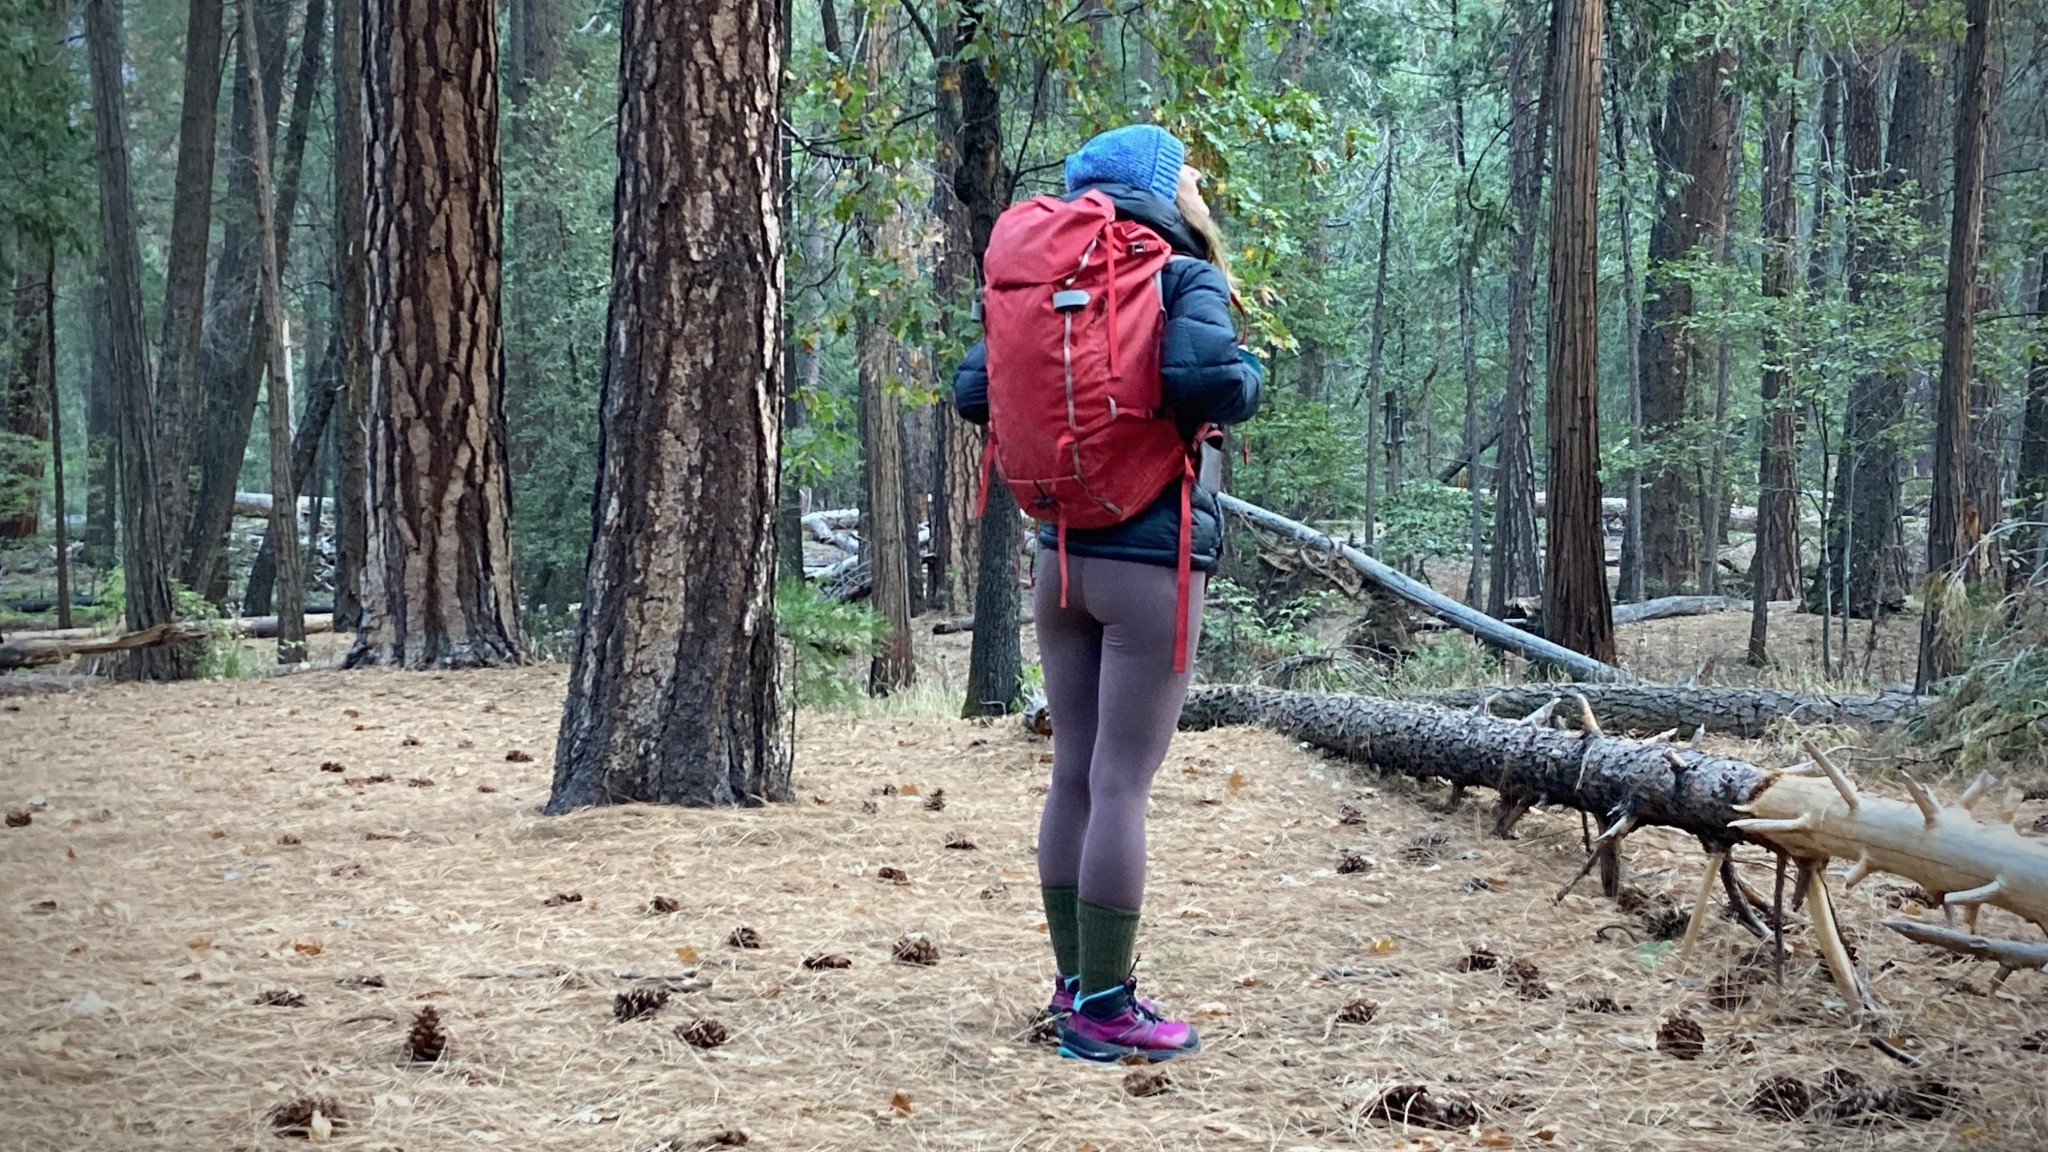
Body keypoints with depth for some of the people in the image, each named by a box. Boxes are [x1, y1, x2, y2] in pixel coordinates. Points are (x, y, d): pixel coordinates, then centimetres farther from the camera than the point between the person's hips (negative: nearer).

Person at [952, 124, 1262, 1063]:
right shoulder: (1186, 278, -7)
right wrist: (1247, 376, -3)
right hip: (1150, 562, -6)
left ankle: (1076, 982, 22)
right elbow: (1208, 378, -25)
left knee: (1073, 776, 12)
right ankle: (1103, 1009, 1)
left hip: (1063, 554, 6)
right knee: (1121, 785, -3)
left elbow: (974, 391, 6)